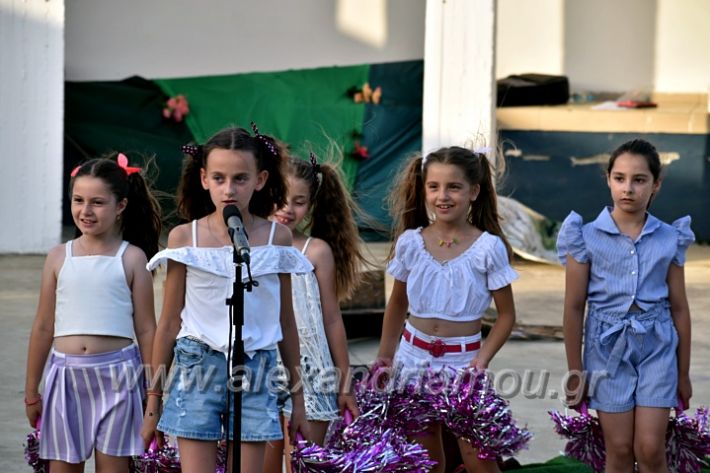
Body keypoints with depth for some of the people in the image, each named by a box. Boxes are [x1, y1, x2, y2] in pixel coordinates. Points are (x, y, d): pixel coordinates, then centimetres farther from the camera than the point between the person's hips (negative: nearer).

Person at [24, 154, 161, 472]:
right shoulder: (59, 257, 5)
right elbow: (43, 327, 9)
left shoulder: (131, 258, -1)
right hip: (65, 373, 2)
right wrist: (31, 391, 12)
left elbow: (146, 329, 1)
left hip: (115, 376, -2)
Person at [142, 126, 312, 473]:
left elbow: (286, 323, 9)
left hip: (255, 374, 1)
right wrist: (153, 400, 6)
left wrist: (298, 398, 12)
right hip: (198, 369, -1)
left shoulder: (277, 238, 2)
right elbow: (169, 323, 5)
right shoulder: (184, 238, -1)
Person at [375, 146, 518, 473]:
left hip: (463, 359, -3)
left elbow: (506, 315, -3)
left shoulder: (488, 248, -9)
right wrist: (385, 355, 11)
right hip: (415, 356, 3)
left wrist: (482, 359, -15)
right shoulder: (410, 242, 0)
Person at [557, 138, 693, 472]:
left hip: (656, 347, 1)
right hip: (609, 347, -1)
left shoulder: (670, 239, 2)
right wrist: (575, 372, 1)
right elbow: (574, 307, 0)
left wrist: (683, 373, 10)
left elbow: (679, 307, 7)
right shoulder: (587, 237, -3)